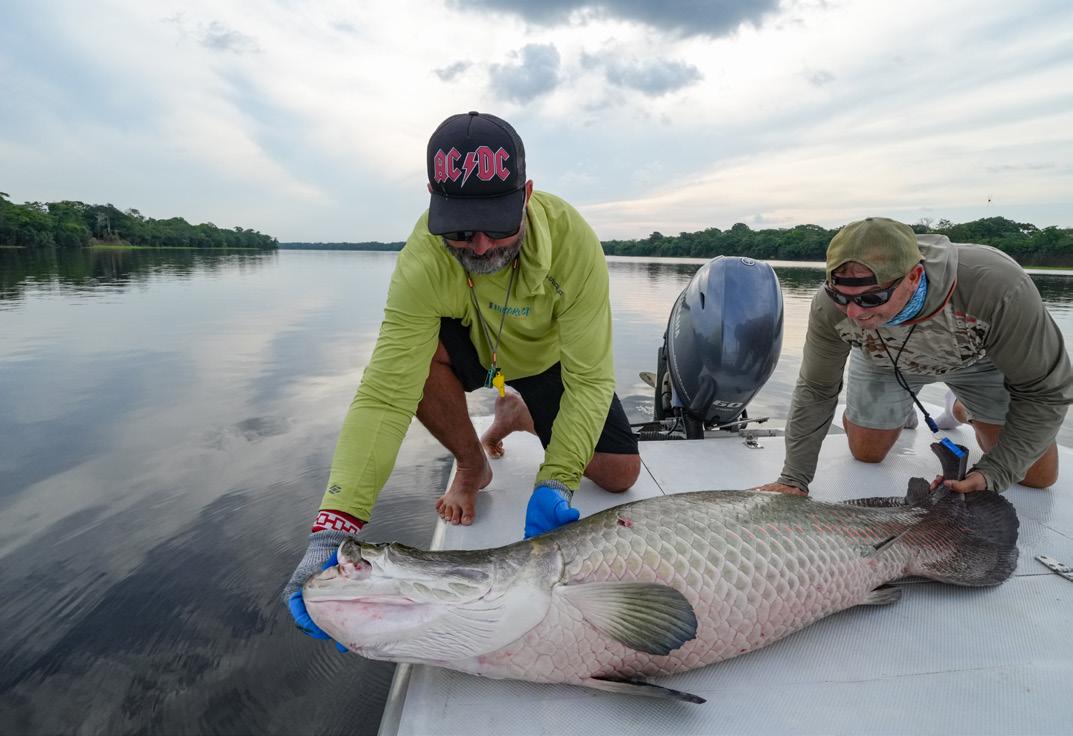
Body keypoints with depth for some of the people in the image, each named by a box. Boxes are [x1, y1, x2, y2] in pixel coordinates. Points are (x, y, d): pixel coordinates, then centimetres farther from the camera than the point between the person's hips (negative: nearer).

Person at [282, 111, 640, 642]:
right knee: (410, 353, -34)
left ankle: (520, 412, 23)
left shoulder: (573, 242, -36)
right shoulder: (424, 259, -35)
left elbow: (590, 380, -32)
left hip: (551, 358, 1)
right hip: (473, 347, 0)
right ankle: (471, 465, -4)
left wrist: (555, 481, -42)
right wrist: (333, 527, -48)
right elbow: (385, 393, -40)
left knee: (620, 475, -5)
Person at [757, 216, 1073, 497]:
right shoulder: (830, 307, -37)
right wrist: (794, 479, -24)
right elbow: (814, 391, -21)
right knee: (866, 454, 7)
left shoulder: (998, 288, -43)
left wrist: (991, 475, -36)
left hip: (980, 356, 0)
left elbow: (1045, 392, -28)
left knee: (1036, 476, 3)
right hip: (883, 361, 1)